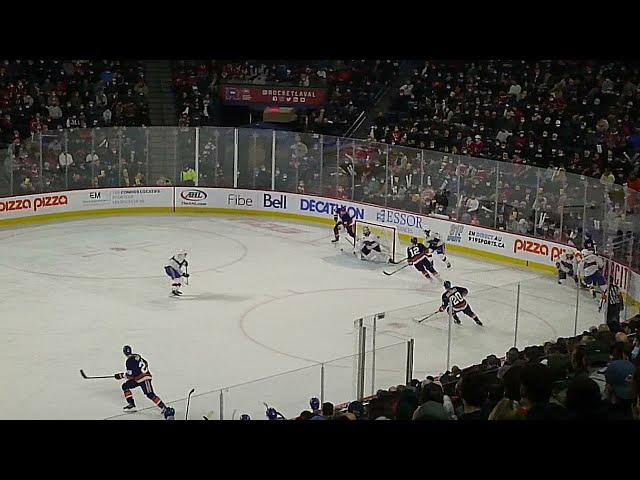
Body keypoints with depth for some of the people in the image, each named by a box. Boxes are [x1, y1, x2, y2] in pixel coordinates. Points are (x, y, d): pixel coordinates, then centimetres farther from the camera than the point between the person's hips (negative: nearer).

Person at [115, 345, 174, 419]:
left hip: (144, 378, -10)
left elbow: (130, 375, -17)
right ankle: (131, 404, 17)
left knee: (150, 395, -16)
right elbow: (145, 363, 21)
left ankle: (166, 410, -21)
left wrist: (121, 375, -3)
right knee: (125, 386, 14)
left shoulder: (129, 361, -16)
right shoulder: (137, 356, 11)